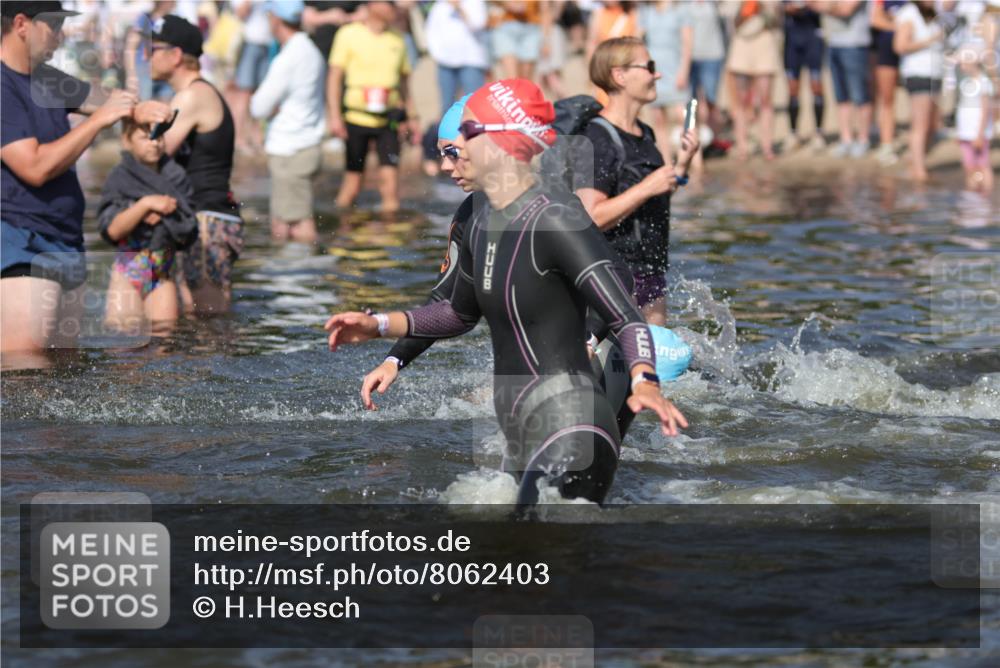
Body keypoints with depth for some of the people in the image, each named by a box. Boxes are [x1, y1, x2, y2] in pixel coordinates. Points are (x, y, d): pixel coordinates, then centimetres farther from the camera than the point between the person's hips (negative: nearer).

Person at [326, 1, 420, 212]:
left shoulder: (396, 40, 10)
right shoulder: (349, 34, -2)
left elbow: (404, 82, 20)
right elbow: (334, 76, -3)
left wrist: (412, 117, 17)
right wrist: (334, 116, -11)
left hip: (387, 121, 3)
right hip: (356, 117, -3)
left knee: (390, 176, -7)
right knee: (353, 180, 4)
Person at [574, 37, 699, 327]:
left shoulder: (645, 135, 12)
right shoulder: (598, 140, -17)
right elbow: (590, 217, -24)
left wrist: (681, 167, 8)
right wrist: (646, 188, -23)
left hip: (650, 270, 9)